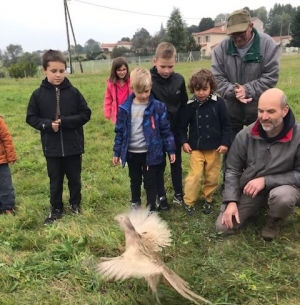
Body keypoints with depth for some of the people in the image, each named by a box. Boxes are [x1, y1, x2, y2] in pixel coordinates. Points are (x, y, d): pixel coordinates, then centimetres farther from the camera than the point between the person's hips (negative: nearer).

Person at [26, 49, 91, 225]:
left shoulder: (73, 92, -6)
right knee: (55, 181, 13)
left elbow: (86, 114, -4)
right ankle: (56, 209, 30)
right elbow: (31, 118, 1)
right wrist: (47, 125, -17)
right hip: (52, 147, 0)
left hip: (73, 146, 0)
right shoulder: (38, 94, -5)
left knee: (75, 179, 15)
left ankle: (76, 204, 37)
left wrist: (65, 121, -17)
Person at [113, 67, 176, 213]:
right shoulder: (125, 108, -5)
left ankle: (151, 211, 23)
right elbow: (120, 131, 3)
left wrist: (171, 150, -1)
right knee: (135, 181, 21)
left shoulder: (158, 107, -10)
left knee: (150, 183, 9)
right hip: (132, 153, 2)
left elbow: (165, 130, -3)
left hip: (150, 153, -2)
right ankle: (135, 205, 41)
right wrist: (117, 152, 5)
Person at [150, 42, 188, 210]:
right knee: (159, 164, 12)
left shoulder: (179, 79, -5)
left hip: (175, 130, 3)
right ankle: (161, 196, 28)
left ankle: (178, 193, 34)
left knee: (177, 163, 17)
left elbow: (184, 105, 5)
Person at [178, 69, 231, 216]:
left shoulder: (218, 103, -7)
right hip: (196, 148, -1)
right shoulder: (190, 106, -6)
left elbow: (226, 125, -2)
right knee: (195, 175, -4)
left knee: (212, 177, 10)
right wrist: (184, 142, -6)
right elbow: (182, 126, 4)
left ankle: (208, 200, 29)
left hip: (214, 147, 1)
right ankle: (188, 202, 11)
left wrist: (225, 143, -7)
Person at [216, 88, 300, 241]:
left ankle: (274, 221, -1)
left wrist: (265, 180, -26)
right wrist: (231, 201, -13)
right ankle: (255, 208, 22)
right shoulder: (245, 135, -13)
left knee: (282, 196, -39)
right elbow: (233, 170, -3)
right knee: (224, 226, -7)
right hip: (249, 190, 3)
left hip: (281, 187, -2)